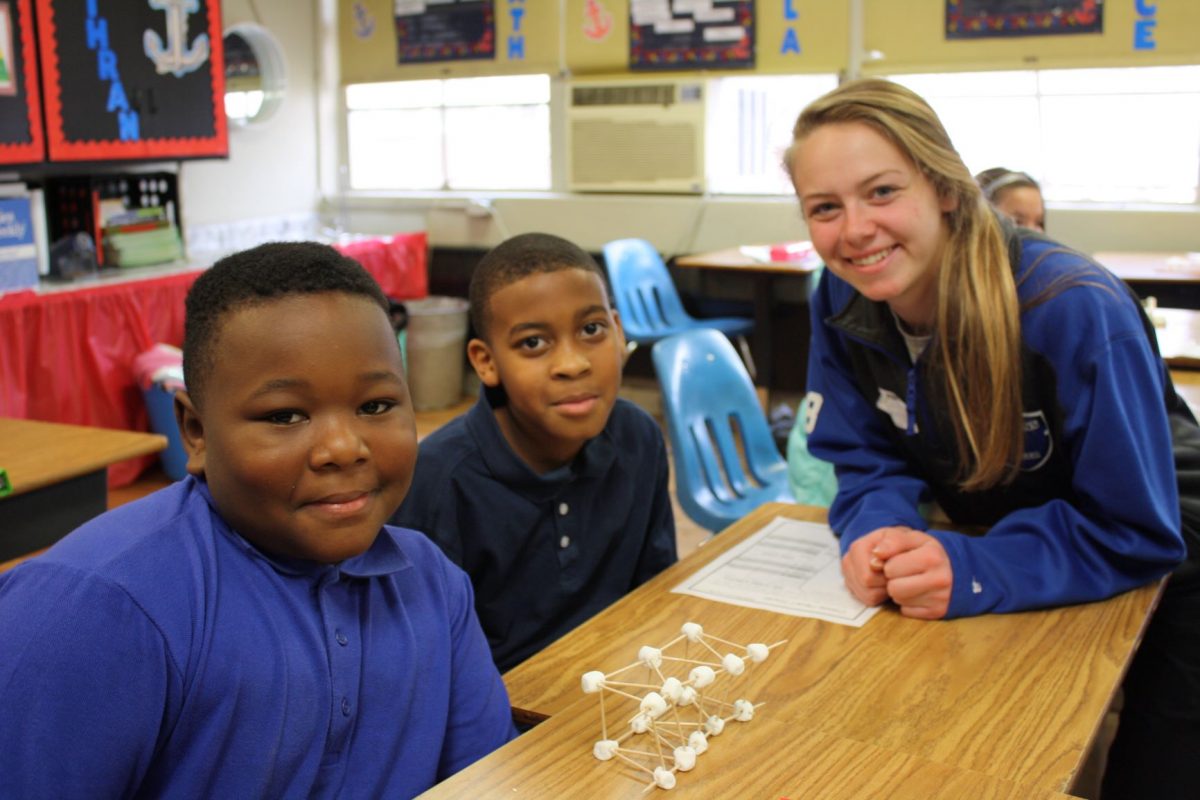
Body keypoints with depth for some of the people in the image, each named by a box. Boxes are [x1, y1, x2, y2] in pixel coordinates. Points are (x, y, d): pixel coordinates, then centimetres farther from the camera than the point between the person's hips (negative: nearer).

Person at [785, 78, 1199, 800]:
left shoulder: (1076, 310, -35)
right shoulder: (841, 303, -18)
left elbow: (1136, 532, -30)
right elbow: (870, 462, -10)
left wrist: (973, 572, -43)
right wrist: (880, 531, -33)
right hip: (994, 539, 4)